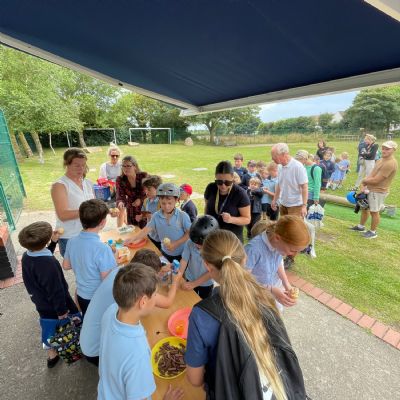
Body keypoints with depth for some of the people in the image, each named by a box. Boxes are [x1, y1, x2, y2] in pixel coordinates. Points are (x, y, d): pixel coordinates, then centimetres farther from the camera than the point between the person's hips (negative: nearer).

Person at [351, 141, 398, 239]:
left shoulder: (390, 164, -23)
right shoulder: (380, 160, 9)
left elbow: (375, 180, -25)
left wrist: (363, 181, -6)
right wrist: (364, 185, -7)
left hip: (378, 192, -9)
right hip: (369, 189, 10)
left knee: (374, 212, 3)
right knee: (364, 208, 20)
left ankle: (373, 232, 21)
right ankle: (361, 226, 37)